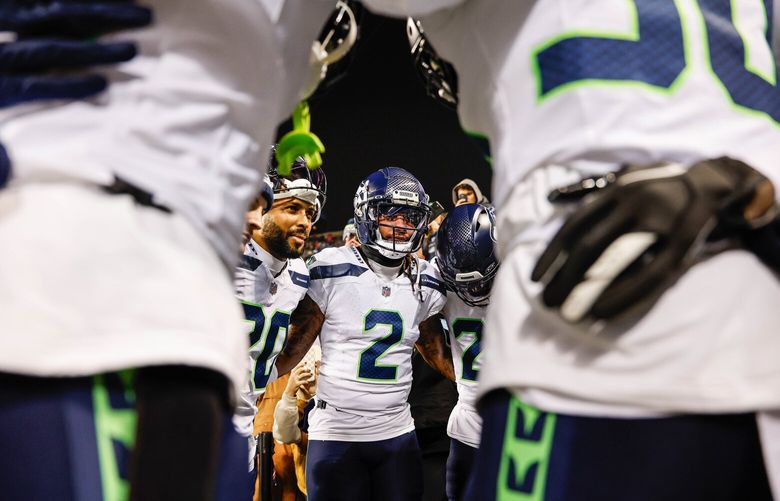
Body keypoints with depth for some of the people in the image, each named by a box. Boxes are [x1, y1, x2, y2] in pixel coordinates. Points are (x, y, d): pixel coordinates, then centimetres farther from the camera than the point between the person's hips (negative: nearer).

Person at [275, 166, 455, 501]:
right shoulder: (332, 272, -8)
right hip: (337, 435, -4)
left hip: (398, 435, 4)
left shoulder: (425, 284, 6)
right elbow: (293, 348, -7)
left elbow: (437, 352, 15)